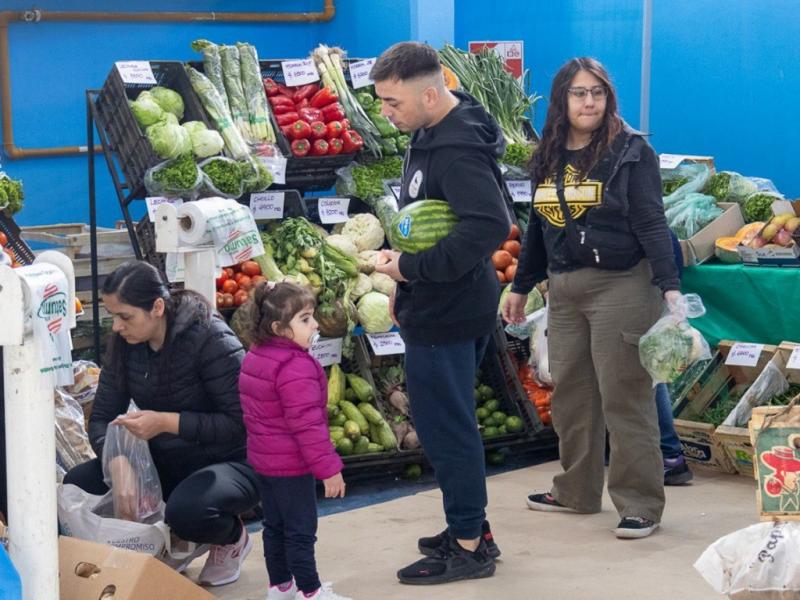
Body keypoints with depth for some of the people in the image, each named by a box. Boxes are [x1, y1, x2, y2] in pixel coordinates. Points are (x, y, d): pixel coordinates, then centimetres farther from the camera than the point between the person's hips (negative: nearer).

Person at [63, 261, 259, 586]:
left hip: (231, 462, -7)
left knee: (187, 510, -38)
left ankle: (233, 538, 1)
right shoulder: (124, 343, -3)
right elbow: (101, 417, -1)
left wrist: (167, 422, -32)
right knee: (77, 484, -13)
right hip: (167, 461, 7)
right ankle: (179, 542, 6)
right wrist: (117, 460, -23)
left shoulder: (209, 338, -22)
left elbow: (242, 423, -23)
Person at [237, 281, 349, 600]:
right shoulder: (295, 368, -24)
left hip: (264, 459, 9)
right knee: (301, 531, 0)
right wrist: (329, 468, -20)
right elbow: (307, 425, -26)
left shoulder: (254, 358, 6)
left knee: (275, 525, 18)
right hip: (291, 465, -9)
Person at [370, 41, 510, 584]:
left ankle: (468, 547, 10)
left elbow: (489, 227, -33)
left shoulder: (458, 150, -23)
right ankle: (472, 528, 30)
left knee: (446, 426, -1)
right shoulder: (431, 134, 8)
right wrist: (407, 279, 13)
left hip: (445, 314, -10)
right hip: (436, 306, 10)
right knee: (449, 422, 18)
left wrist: (412, 267, -25)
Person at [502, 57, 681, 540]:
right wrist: (521, 287, 22)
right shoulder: (548, 159, 11)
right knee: (570, 395, 12)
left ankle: (641, 504, 2)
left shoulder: (630, 151, -6)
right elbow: (538, 228, 19)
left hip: (621, 286, -6)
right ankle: (577, 491, 26)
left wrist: (670, 286, -20)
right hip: (564, 290, 6)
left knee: (624, 397, -5)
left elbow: (652, 224, -12)